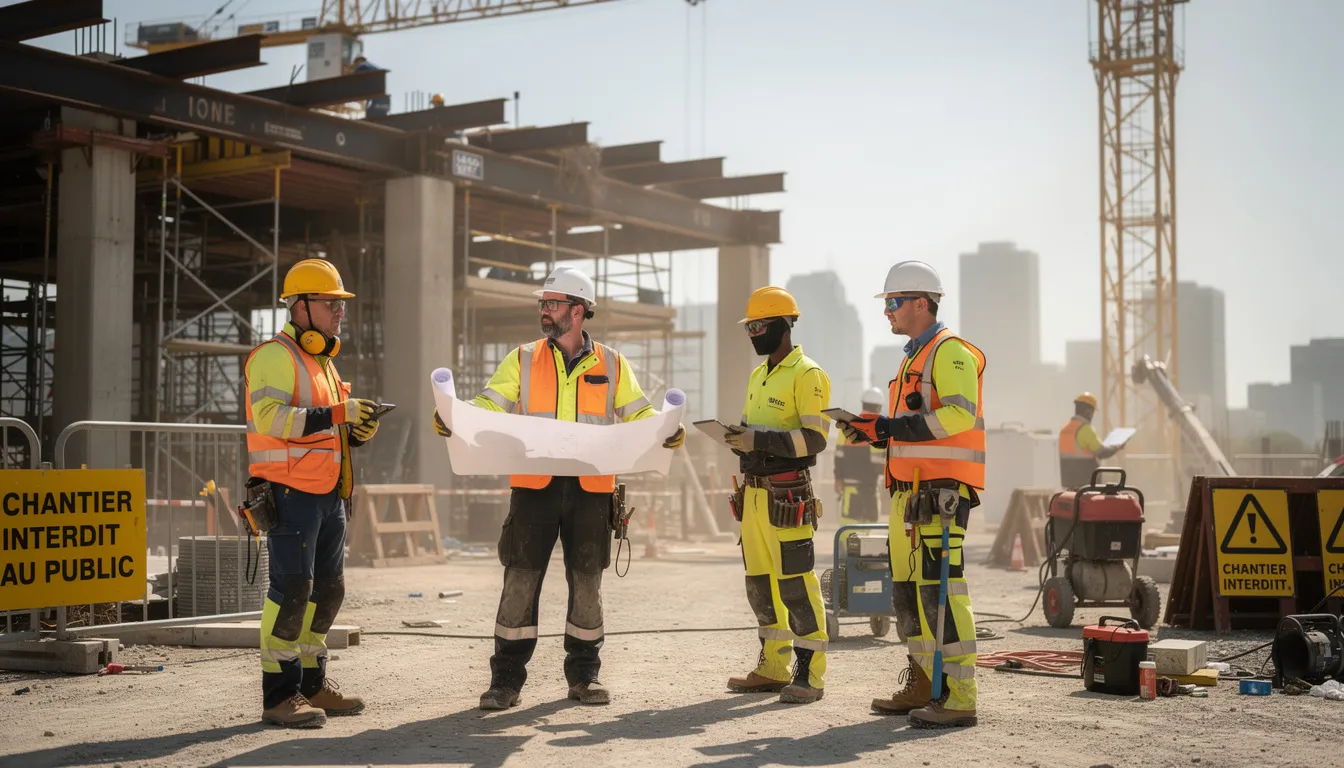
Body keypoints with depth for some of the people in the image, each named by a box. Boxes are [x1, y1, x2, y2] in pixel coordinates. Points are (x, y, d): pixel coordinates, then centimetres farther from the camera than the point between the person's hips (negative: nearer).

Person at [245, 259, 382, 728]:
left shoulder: (323, 362, 22)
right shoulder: (275, 356, -8)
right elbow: (271, 417, -23)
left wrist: (357, 432, 8)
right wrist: (339, 413, -24)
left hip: (328, 495, 9)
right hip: (291, 493, -9)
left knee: (327, 590, 12)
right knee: (292, 589, -10)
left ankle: (312, 684, 23)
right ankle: (279, 695, -4)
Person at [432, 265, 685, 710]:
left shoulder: (611, 365, 8)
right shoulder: (523, 360, 7)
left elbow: (638, 414, 8)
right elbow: (489, 406, 1)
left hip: (590, 490, 1)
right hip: (534, 488, -1)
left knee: (586, 583, 9)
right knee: (520, 581, -1)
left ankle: (584, 674, 22)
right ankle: (506, 679, 8)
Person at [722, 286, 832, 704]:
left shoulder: (806, 375, -8)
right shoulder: (758, 376, 19)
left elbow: (814, 438, -16)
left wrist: (759, 440, -22)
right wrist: (738, 438, 3)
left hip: (787, 495, -9)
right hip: (754, 493, 9)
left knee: (795, 582, -7)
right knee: (760, 582, 12)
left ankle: (810, 674, -1)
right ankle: (774, 667, 21)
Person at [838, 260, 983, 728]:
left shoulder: (951, 352, -8)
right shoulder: (913, 358, 23)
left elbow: (958, 415, -23)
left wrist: (888, 427, -22)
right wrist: (874, 431, 9)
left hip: (940, 494, -10)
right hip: (908, 492, 10)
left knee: (940, 590, -13)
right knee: (908, 589, 12)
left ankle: (958, 698, -11)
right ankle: (923, 685, 21)